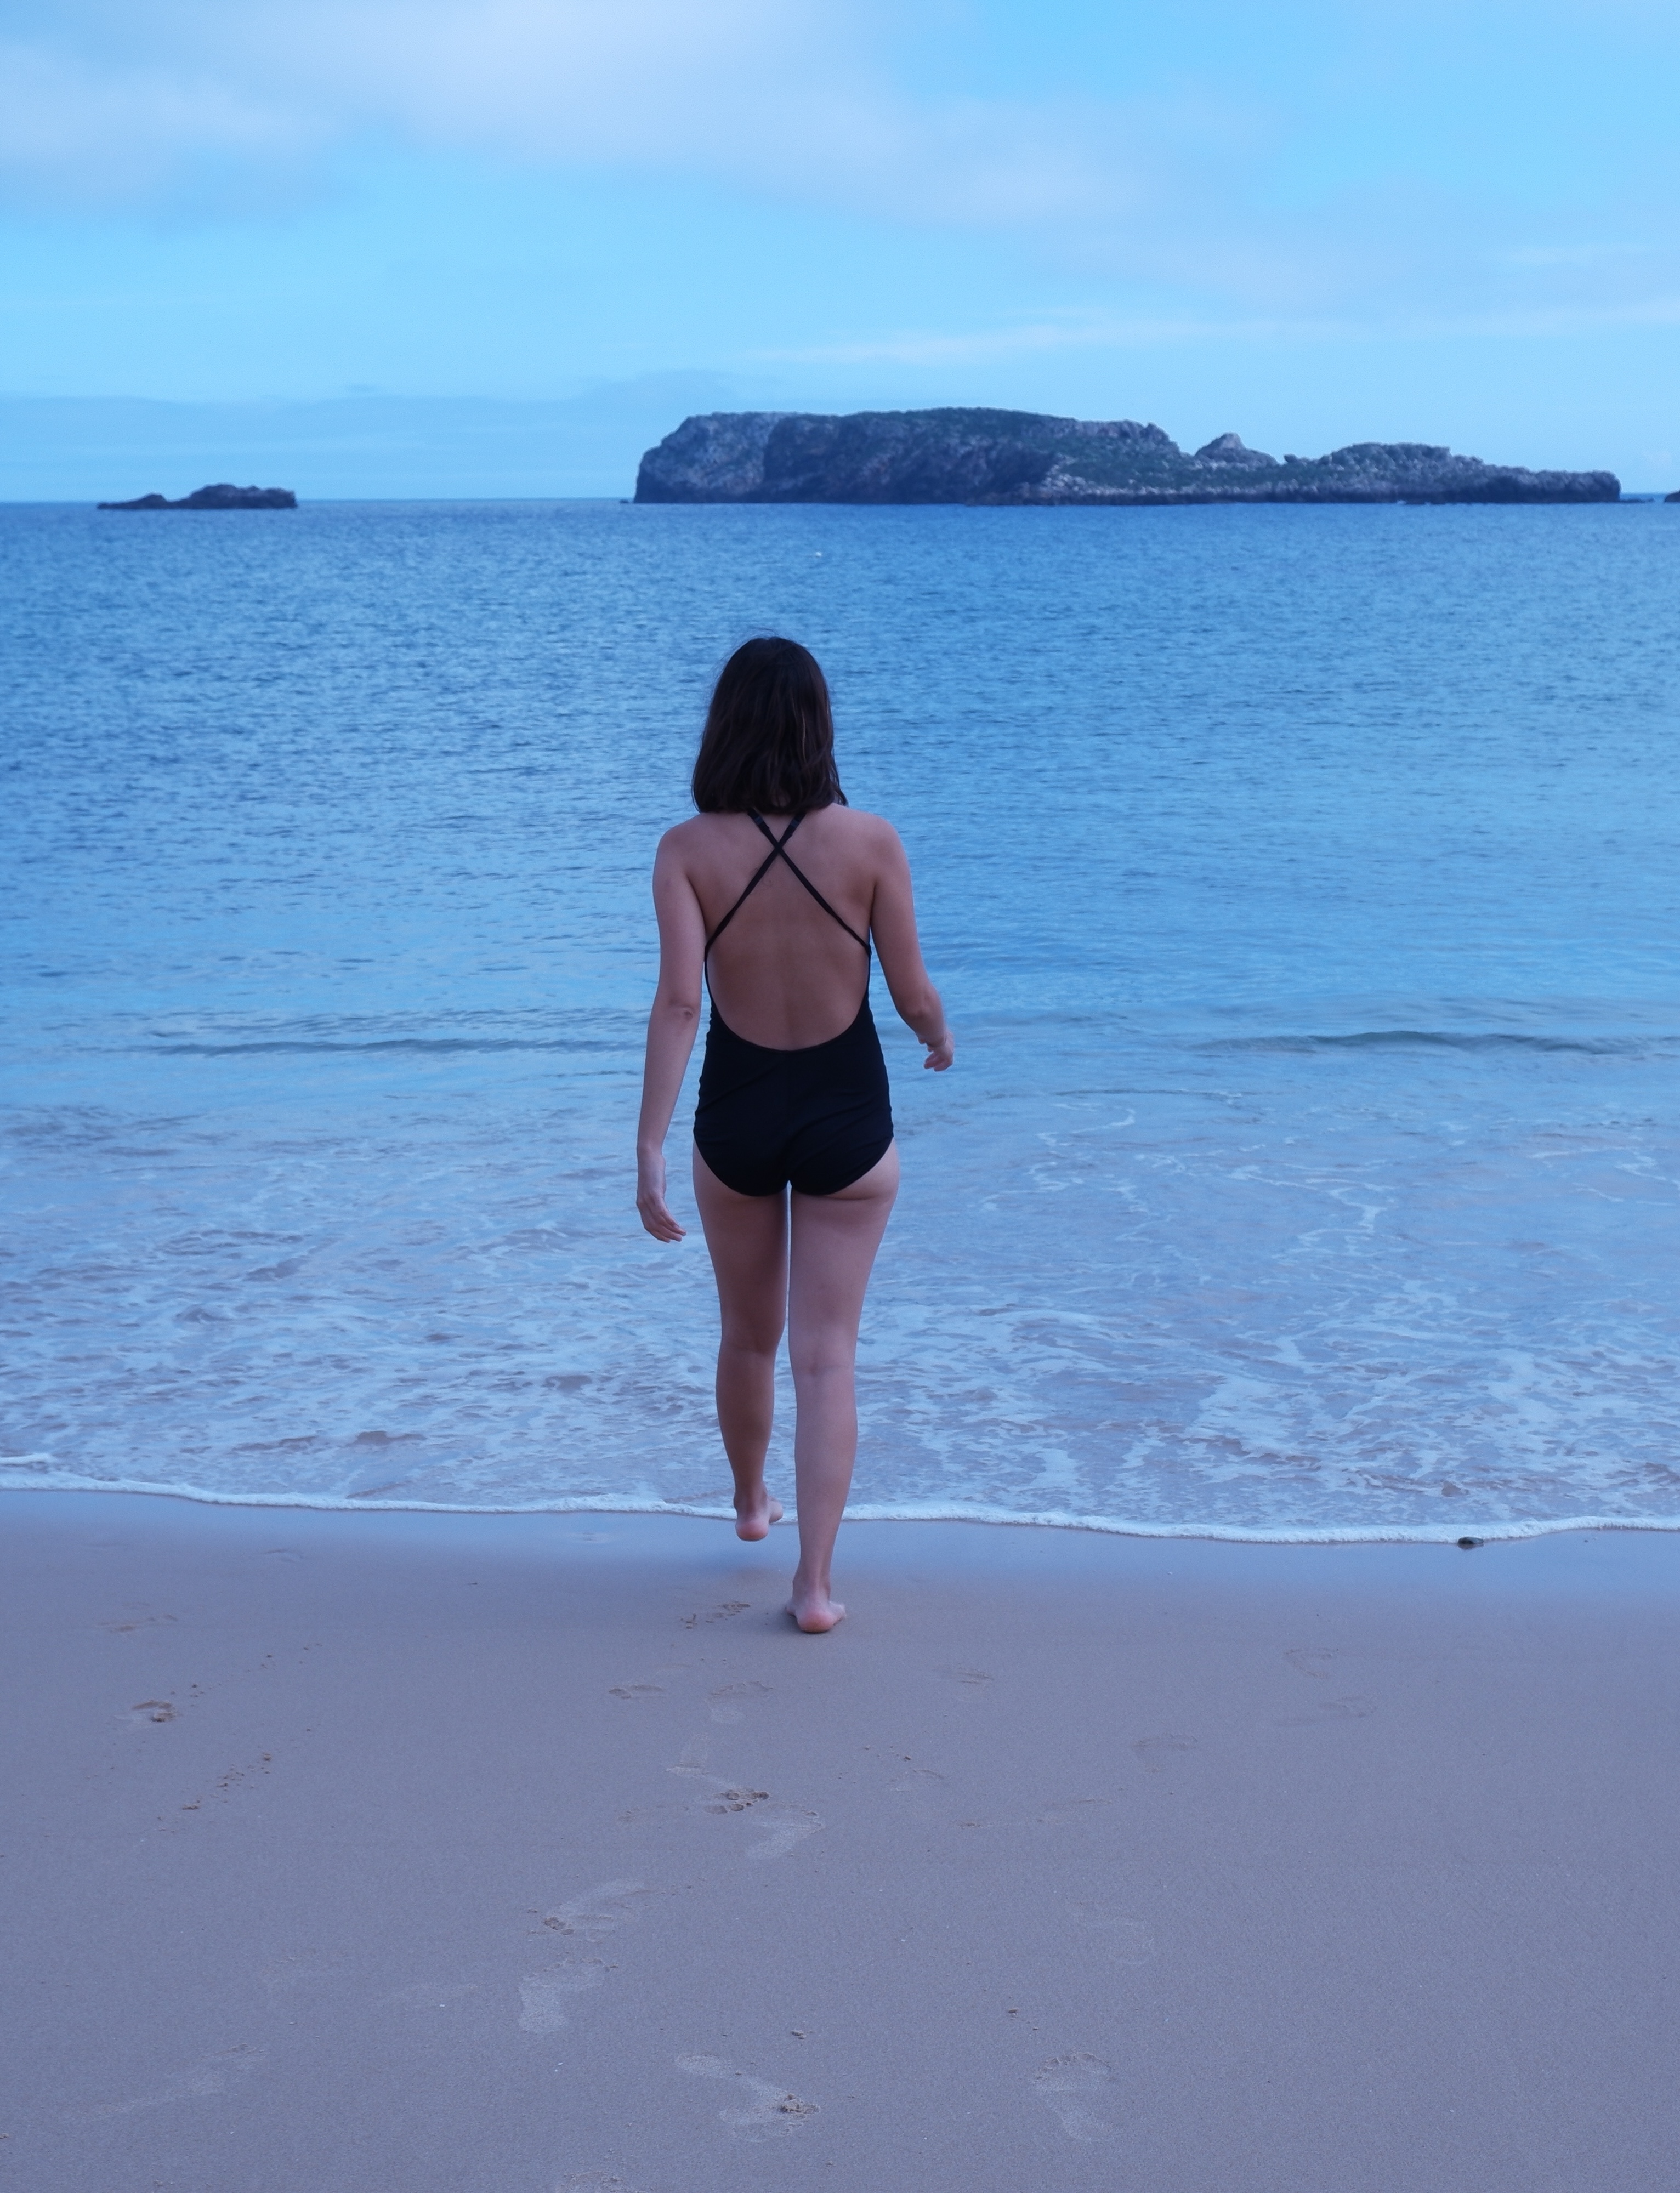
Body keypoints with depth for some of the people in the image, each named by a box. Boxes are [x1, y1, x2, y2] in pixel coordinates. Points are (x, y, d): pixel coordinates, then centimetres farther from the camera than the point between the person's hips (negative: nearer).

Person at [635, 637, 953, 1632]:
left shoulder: (689, 851, -11)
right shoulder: (870, 842, -12)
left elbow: (679, 1001, -19)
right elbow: (914, 997, -6)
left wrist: (650, 1149, -19)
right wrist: (942, 1039, 17)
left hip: (735, 1119, 2)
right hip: (847, 1121, -1)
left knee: (749, 1335, 22)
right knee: (827, 1354, 4)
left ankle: (751, 1503, 46)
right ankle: (815, 1582, 0)